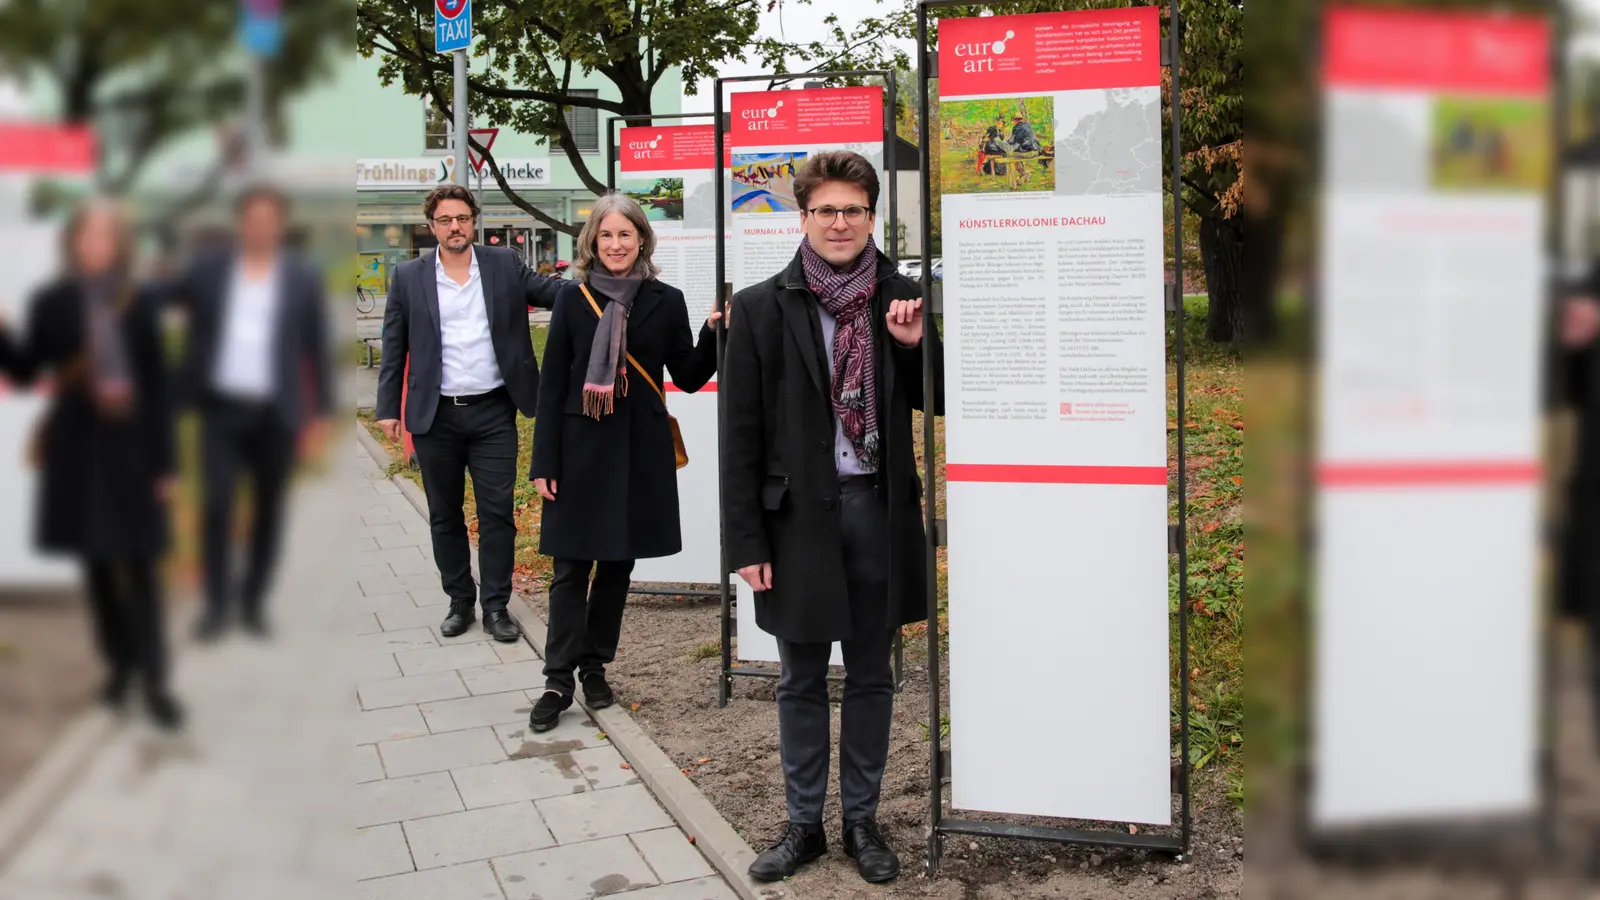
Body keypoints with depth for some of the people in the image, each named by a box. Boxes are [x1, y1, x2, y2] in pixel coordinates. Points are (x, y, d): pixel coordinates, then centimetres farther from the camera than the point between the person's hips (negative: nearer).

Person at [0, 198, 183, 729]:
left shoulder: (141, 303, 2)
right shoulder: (52, 303, 3)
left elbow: (158, 385, 2)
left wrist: (165, 461, -1)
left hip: (130, 448, -1)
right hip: (77, 448, 1)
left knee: (139, 567, -1)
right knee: (96, 564, 9)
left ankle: (155, 681, 4)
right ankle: (120, 664, 24)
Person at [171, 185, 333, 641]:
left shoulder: (304, 278, 1)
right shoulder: (207, 269, 4)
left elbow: (318, 349, 3)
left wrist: (321, 413, 1)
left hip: (276, 413, 0)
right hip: (221, 408, 0)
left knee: (268, 511, 7)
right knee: (216, 506, -5)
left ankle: (254, 600, 20)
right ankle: (217, 603, 8)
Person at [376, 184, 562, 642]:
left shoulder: (505, 265, 2)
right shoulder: (409, 276, 2)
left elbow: (559, 293, -3)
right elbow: (394, 346, 5)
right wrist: (388, 408, 1)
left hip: (493, 413, -1)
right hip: (435, 415, 1)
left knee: (497, 513, 2)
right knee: (445, 515, 11)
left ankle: (496, 606, 13)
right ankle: (459, 600, 25)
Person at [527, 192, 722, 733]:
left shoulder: (666, 301, 2)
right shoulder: (574, 299, 1)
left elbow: (689, 379, 6)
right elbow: (552, 384, 0)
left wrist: (714, 335, -11)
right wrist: (544, 462, -4)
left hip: (641, 449, 1)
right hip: (581, 446, -1)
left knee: (618, 563, 10)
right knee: (571, 566, 0)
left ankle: (594, 666, 24)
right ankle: (559, 678, 8)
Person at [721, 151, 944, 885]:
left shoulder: (900, 298, 1)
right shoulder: (762, 307, -4)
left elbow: (940, 403, 7)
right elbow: (741, 436, -4)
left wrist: (917, 343, -12)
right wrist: (747, 542, -6)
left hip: (879, 508, 2)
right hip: (798, 514, -1)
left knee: (870, 677, 13)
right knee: (801, 681, 11)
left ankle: (862, 822, 28)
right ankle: (803, 824, 27)